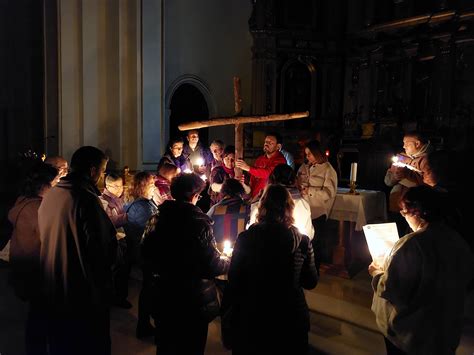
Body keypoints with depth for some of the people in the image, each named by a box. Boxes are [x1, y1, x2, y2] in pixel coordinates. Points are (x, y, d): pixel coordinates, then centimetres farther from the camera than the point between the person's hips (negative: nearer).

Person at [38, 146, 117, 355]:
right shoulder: (86, 199, -23)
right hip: (84, 293, -7)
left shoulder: (50, 195, 0)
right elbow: (105, 246, -23)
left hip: (51, 291, 7)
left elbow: (47, 239, 10)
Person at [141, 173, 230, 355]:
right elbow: (213, 265, -19)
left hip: (163, 298, 5)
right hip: (194, 301, -5)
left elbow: (147, 253, 4)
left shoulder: (159, 218, -4)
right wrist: (229, 262, 1)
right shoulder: (199, 222, -20)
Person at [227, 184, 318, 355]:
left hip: (250, 315, 0)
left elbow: (233, 278, -5)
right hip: (291, 317, 1)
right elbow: (311, 282, -1)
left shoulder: (245, 238, -15)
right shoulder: (302, 241, -12)